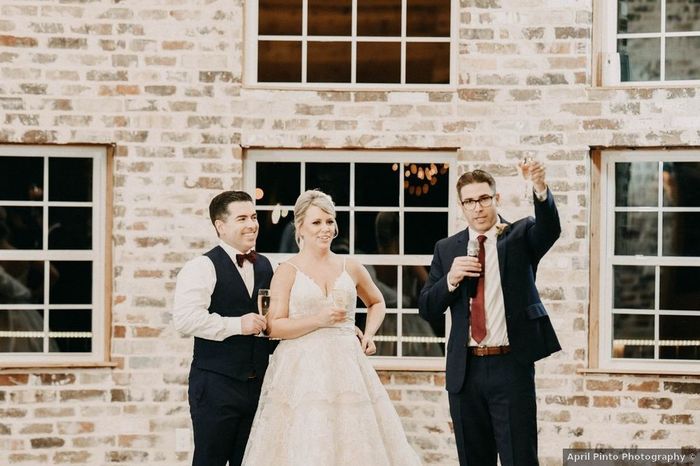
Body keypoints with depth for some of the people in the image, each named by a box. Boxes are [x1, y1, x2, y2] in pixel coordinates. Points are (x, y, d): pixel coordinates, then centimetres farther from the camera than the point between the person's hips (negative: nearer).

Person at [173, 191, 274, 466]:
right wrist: (236, 325, -20)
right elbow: (184, 319, -21)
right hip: (216, 385, -6)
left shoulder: (265, 266, 14)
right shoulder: (202, 267, -8)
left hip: (257, 382, 6)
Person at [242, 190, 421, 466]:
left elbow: (377, 302, 27)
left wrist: (368, 334, 11)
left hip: (347, 366, 3)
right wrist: (318, 320, -16)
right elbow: (274, 327, -7)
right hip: (302, 369, -3)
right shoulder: (287, 272, 0)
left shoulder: (350, 268, 10)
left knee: (356, 442, 0)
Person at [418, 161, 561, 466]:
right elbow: (426, 309, 6)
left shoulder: (520, 236, 3)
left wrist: (541, 190, -38)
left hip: (511, 367, -3)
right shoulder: (447, 249, 10)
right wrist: (450, 278, -12)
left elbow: (550, 228, -20)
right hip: (465, 370, 3)